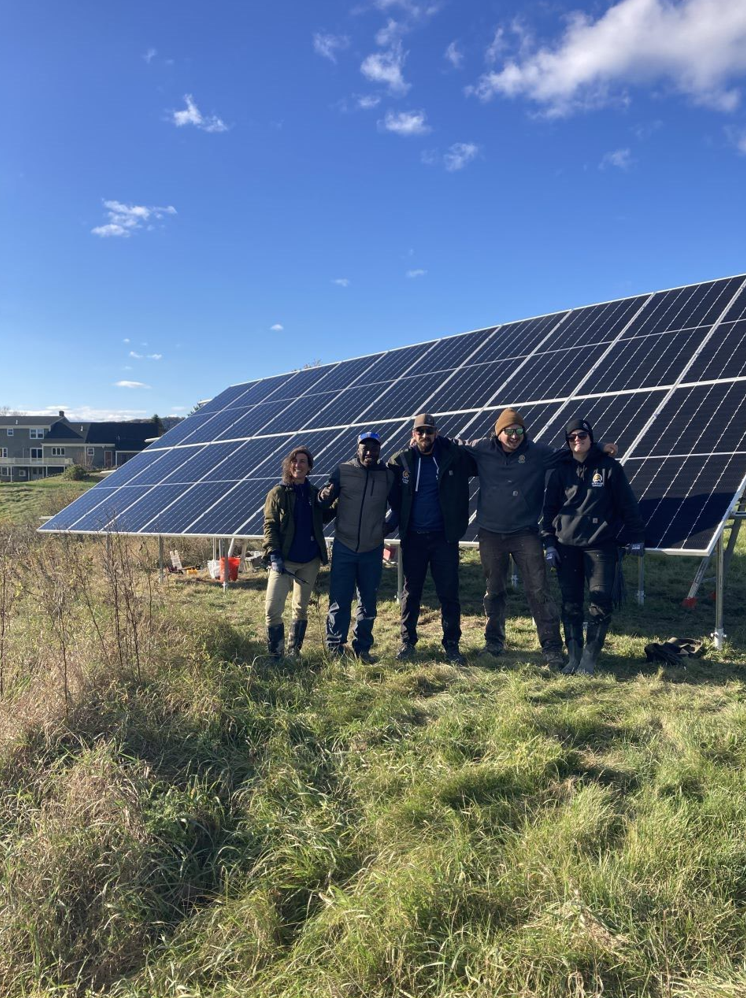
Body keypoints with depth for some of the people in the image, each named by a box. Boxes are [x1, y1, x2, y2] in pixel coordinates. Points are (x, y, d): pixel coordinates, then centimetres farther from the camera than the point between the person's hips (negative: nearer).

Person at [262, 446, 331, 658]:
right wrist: (274, 555, -16)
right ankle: (275, 654, 3)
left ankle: (294, 652, 24)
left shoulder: (315, 493, 9)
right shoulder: (277, 493, -1)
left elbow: (324, 517, 12)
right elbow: (270, 526, -5)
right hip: (283, 560, -3)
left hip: (310, 561, 4)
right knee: (273, 609, -10)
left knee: (301, 608, 12)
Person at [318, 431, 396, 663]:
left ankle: (363, 648, 23)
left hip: (373, 550, 2)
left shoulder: (388, 475, 1)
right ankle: (334, 648, 13)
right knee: (339, 602, 0)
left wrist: (389, 526, 3)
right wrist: (325, 495, -23)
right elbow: (324, 502, -2)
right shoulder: (343, 470, -3)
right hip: (344, 547, -2)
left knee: (368, 603, 10)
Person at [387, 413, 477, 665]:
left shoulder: (454, 455, -5)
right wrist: (394, 519, 1)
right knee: (411, 591, 11)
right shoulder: (401, 460, -1)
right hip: (413, 537, 1)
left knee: (449, 592, 4)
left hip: (444, 536, -1)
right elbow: (391, 492, 11)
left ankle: (452, 644, 16)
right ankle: (407, 640, 23)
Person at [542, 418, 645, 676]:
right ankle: (573, 656, 14)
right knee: (570, 603, 5)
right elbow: (550, 508, 10)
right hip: (567, 546, 3)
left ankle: (589, 657, 5)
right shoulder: (561, 471, 8)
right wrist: (549, 543, 5)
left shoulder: (609, 467, 1)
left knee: (601, 601, -6)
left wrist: (636, 538, 2)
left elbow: (627, 504, 3)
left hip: (601, 545, -2)